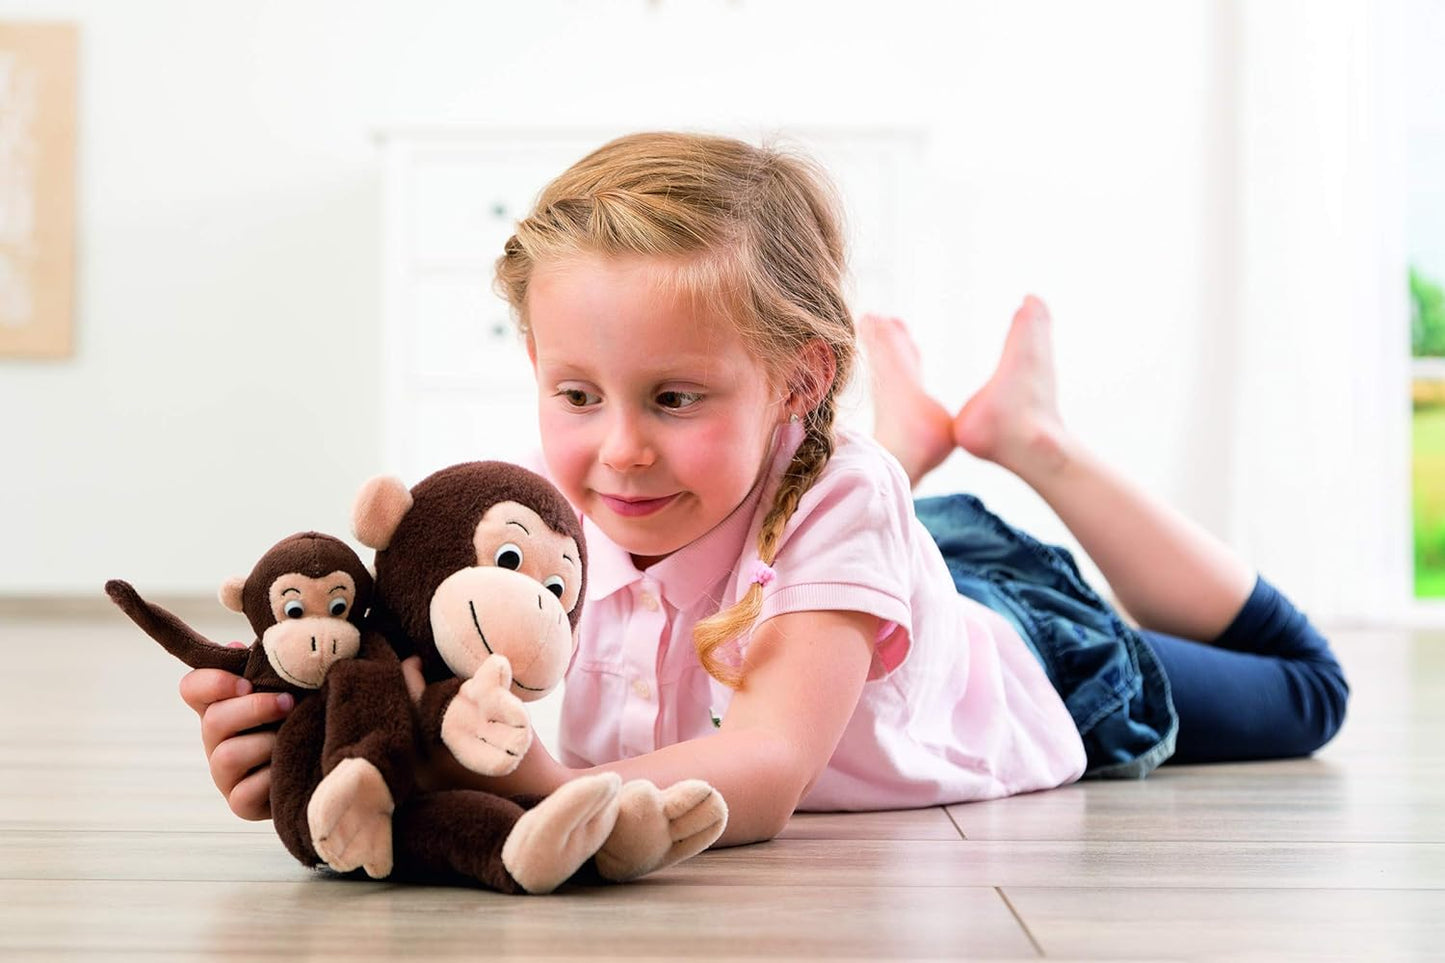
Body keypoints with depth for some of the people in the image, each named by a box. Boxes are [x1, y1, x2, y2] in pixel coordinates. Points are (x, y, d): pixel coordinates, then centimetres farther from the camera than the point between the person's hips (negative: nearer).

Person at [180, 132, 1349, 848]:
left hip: (1024, 663, -3)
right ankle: (913, 440, 38)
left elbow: (768, 776, -57)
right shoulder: (554, 527, -35)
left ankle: (1026, 433, 29)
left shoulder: (831, 504, -47)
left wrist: (555, 791, -74)